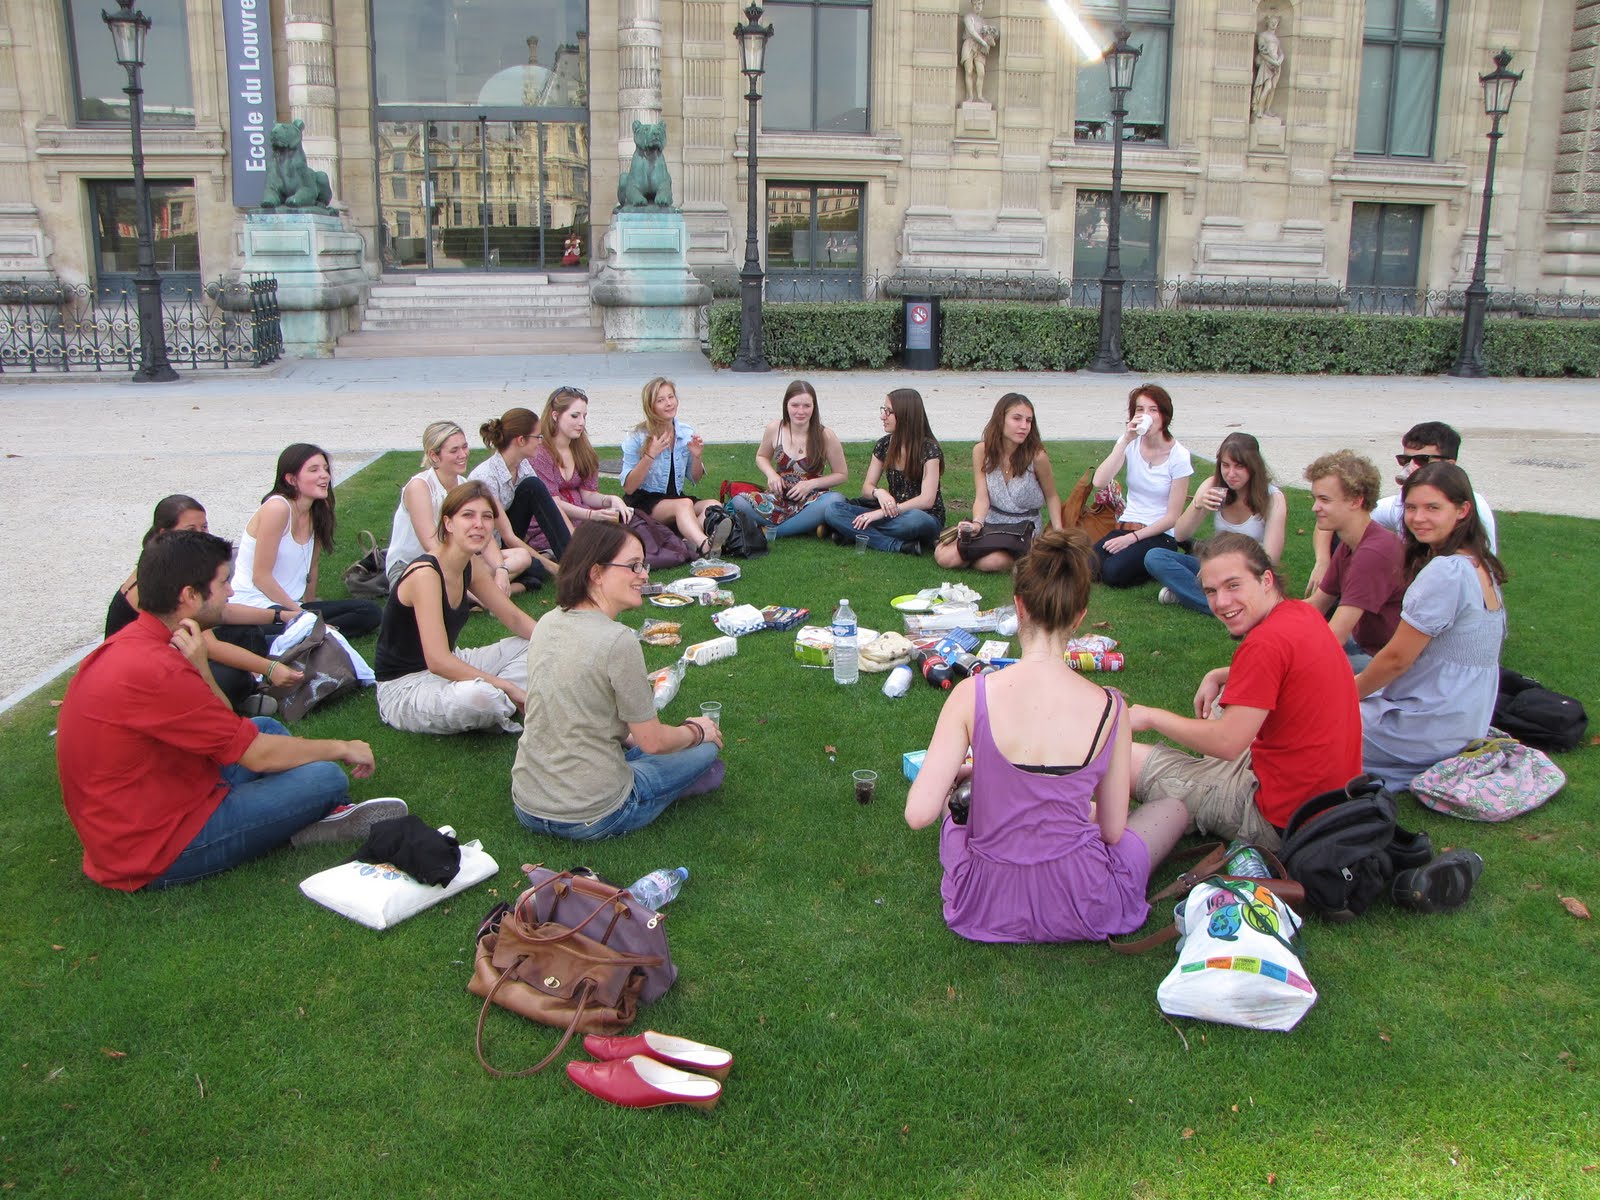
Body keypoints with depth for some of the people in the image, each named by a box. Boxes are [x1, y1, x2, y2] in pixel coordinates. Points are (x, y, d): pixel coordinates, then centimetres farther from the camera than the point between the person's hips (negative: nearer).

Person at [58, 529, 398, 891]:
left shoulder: (129, 642, 6)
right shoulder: (155, 671, -26)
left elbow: (227, 729, 6)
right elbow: (259, 756, -19)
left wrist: (198, 669, -12)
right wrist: (341, 749, -4)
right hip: (156, 856, -10)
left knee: (267, 726, 18)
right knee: (325, 778, -16)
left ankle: (320, 814, 3)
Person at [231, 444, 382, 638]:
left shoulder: (317, 512, 7)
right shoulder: (277, 508, -16)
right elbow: (261, 577, -17)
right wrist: (302, 614, -14)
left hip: (290, 605, 10)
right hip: (254, 607, -10)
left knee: (371, 612, -8)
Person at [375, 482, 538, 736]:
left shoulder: (472, 566, 0)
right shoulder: (426, 574, -26)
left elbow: (515, 619, 10)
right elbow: (439, 661, -32)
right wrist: (509, 687, -29)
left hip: (450, 668, 9)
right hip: (404, 687, -9)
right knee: (477, 695, -38)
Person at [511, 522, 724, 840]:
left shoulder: (547, 623, 1)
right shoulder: (618, 641, -20)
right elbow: (653, 741, -11)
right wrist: (697, 732, 9)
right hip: (589, 819, -7)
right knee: (706, 751, 10)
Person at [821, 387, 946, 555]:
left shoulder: (929, 449, -12)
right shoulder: (884, 445, 5)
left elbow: (926, 500, -20)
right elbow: (866, 488, 5)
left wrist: (883, 512, -26)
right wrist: (878, 492, -21)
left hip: (924, 517, -5)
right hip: (891, 514, 5)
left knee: (915, 520, -44)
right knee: (832, 510, -17)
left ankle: (853, 532, -24)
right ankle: (899, 546, -28)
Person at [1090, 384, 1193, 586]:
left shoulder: (1179, 457, -8)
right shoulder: (1131, 444, 2)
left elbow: (1173, 517, -8)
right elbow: (1099, 482, -15)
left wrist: (1132, 538, -15)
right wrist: (1125, 441, -19)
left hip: (1160, 535, -4)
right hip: (1125, 527, 4)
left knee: (1114, 573, -28)